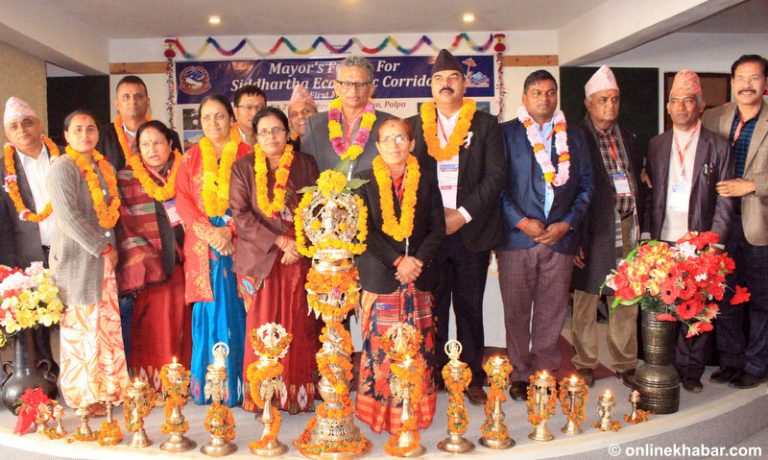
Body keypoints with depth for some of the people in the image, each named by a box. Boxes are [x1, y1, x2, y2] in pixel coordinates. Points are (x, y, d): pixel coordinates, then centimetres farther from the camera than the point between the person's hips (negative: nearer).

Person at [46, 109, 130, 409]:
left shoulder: (104, 167, 13)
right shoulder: (62, 168, -9)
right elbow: (68, 216, -18)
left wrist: (111, 246, 7)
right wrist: (101, 247, -15)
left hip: (104, 256, 6)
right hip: (76, 257, -6)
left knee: (107, 323, 9)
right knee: (81, 324, 0)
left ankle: (107, 386, 21)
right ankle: (82, 394, 13)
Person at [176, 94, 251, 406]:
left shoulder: (246, 155, 6)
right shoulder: (191, 158, 13)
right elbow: (183, 199, 3)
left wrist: (228, 230, -15)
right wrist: (209, 232, -11)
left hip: (236, 243, -1)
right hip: (202, 243, 2)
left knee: (234, 310, -1)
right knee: (207, 312, 2)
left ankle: (235, 385, 9)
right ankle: (205, 386, 11)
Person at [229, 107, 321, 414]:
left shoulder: (306, 165, 9)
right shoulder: (243, 169, 5)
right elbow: (241, 215, -4)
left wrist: (299, 245, -8)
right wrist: (281, 241, -13)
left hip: (299, 259, 1)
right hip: (260, 258, -1)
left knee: (299, 328, 2)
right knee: (263, 327, -2)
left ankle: (299, 392, 12)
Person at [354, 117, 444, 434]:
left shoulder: (426, 178, 7)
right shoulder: (366, 181, 2)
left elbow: (438, 226, 5)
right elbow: (365, 230, -6)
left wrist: (419, 260, -10)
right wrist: (397, 261, -15)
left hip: (419, 275, 2)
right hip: (380, 275, -2)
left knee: (418, 346, 6)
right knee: (380, 345, 1)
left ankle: (417, 410, 19)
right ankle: (380, 408, 15)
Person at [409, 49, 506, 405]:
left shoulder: (486, 124, 6)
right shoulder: (416, 125, 9)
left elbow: (496, 175, -3)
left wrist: (462, 215, -12)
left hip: (472, 231, -1)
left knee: (470, 308, 6)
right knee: (432, 308, 5)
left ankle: (472, 377, 18)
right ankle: (433, 376, 18)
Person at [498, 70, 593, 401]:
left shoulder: (574, 137, 14)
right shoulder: (506, 133, 4)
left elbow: (586, 185, 12)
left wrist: (567, 223, -2)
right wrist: (521, 222, -10)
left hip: (560, 237, 2)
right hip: (516, 236, -2)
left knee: (552, 312, 7)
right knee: (516, 311, 4)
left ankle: (546, 371, 21)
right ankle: (519, 374, 17)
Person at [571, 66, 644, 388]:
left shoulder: (629, 140, 16)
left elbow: (638, 183, 18)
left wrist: (639, 225, 10)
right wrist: (574, 238, -13)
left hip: (628, 229, 6)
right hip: (593, 232, -5)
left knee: (627, 301, 11)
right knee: (586, 301, 4)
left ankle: (625, 364, 23)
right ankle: (585, 365, 17)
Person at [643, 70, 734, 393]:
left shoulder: (718, 147, 2)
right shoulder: (656, 145, 10)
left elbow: (724, 202, 0)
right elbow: (649, 194, 10)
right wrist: (646, 234, 1)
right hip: (661, 242, 2)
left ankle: (690, 370, 20)